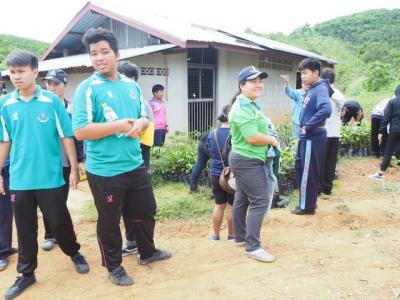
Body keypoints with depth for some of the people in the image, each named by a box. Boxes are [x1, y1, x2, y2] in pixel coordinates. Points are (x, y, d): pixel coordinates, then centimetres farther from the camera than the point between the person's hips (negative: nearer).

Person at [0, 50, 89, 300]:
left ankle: (75, 253, 36)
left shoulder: (52, 101, -6)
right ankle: (27, 274, 30)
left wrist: (74, 169, -3)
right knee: (25, 228, 13)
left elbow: (66, 136, -3)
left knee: (59, 221, 9)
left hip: (50, 177, -2)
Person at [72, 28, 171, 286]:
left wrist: (139, 124, -8)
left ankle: (148, 252, 43)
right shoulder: (87, 89, -11)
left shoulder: (132, 85, 7)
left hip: (135, 165, 6)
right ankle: (114, 266, 32)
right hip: (104, 171, -6)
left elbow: (145, 117, 15)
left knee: (146, 211, 20)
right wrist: (118, 126, -21)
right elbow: (80, 131, -18)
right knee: (109, 221, 11)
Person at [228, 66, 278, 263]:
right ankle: (253, 247, -1)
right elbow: (252, 137, -27)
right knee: (260, 202, -8)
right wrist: (273, 140, -13)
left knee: (242, 200, 16)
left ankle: (240, 238, 29)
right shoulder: (243, 107, -20)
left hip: (245, 160, 11)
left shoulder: (251, 104, 14)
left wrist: (269, 139, 8)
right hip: (248, 162, -11)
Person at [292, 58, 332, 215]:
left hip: (313, 137, -9)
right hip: (307, 137, 9)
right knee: (300, 168, 18)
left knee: (309, 173, 2)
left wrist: (307, 127, -25)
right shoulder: (311, 90, 11)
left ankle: (307, 206, 17)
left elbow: (326, 110, -33)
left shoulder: (321, 89, -16)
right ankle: (308, 201, 32)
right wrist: (304, 128, 7)